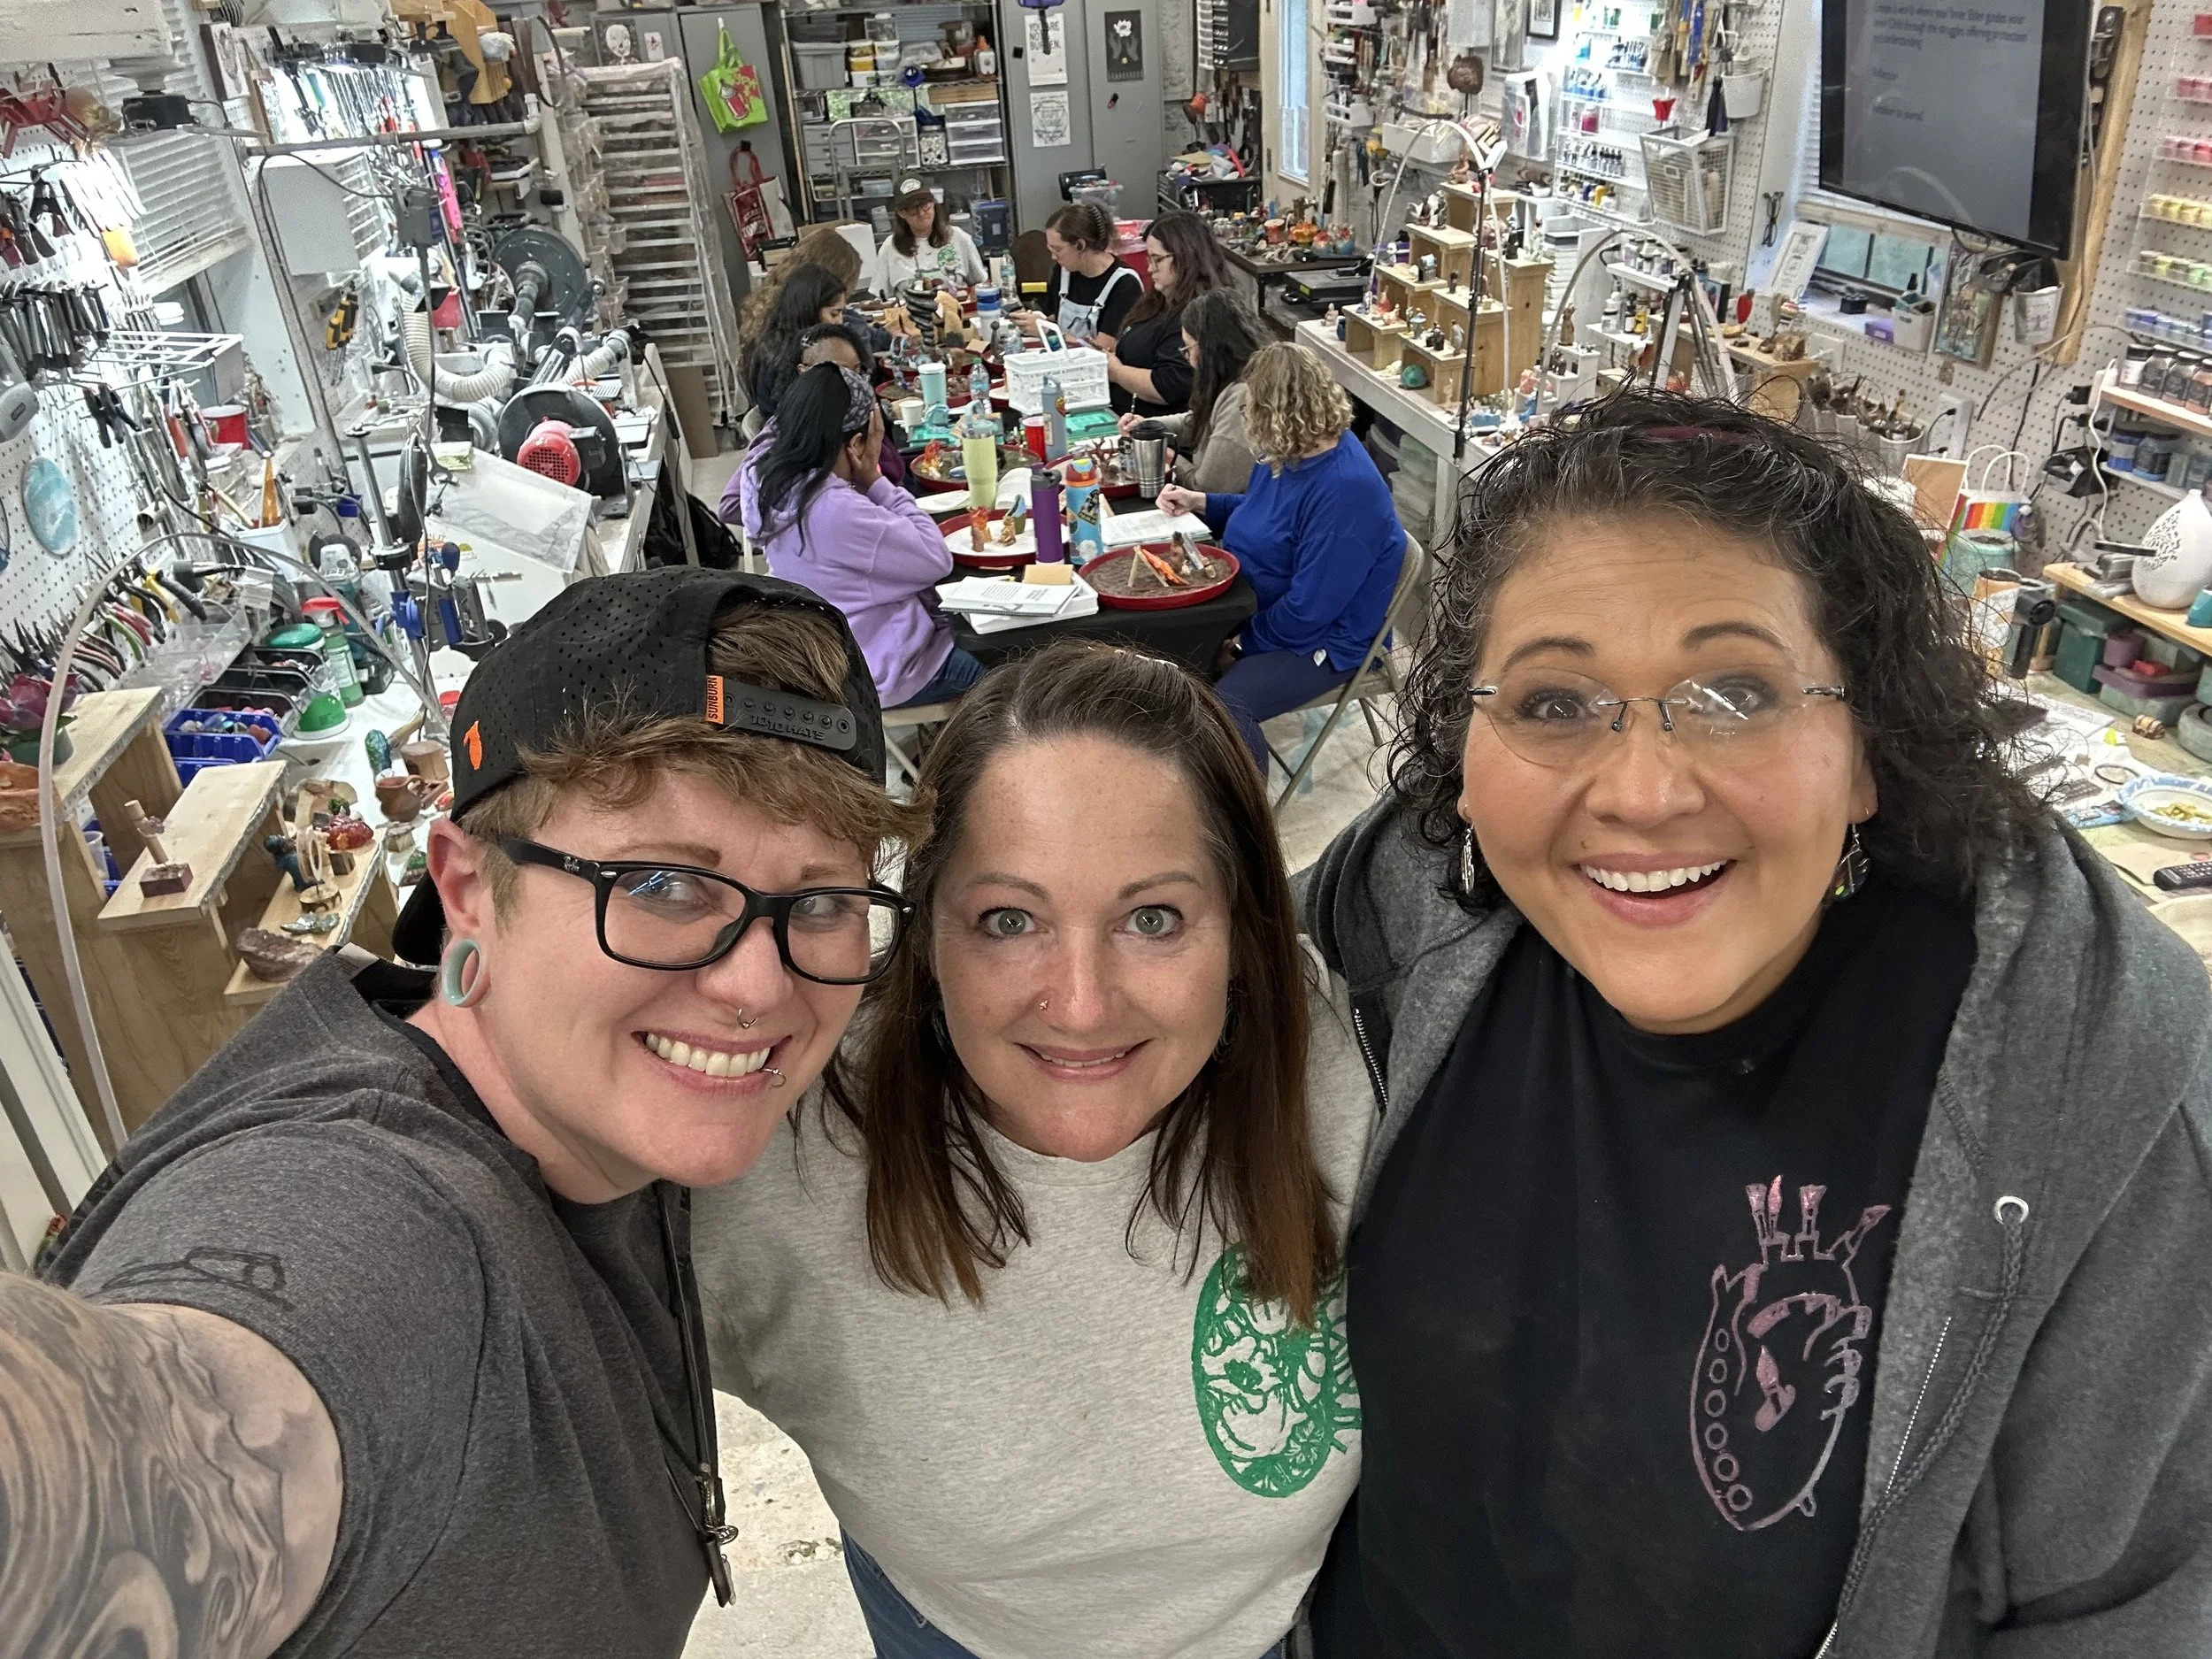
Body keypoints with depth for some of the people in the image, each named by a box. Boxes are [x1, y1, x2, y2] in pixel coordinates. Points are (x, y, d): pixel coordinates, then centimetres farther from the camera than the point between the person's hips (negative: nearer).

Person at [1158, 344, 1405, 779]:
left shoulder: (1345, 489, -29)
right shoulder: (1289, 454, 1)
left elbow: (1308, 611, -28)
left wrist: (1241, 639, -16)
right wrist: (1200, 502, 12)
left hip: (1319, 640, -10)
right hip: (1257, 605, 10)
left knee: (1224, 706, -31)